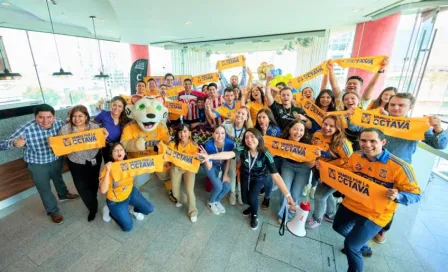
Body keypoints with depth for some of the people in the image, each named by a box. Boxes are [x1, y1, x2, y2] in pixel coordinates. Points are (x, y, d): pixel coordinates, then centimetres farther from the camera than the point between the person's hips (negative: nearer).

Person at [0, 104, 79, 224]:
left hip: (56, 160, 3)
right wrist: (14, 143, -46)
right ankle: (53, 211, 38)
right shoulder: (26, 129, -28)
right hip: (37, 164, -3)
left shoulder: (59, 122, -18)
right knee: (44, 189, 15)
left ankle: (63, 194, 60)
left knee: (58, 179, 31)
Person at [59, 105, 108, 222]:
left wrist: (104, 137, -27)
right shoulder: (65, 129, -13)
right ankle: (93, 208, 27)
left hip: (94, 160, 1)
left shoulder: (94, 127, -11)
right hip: (76, 163, 0)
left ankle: (92, 203, 51)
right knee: (81, 186, 4)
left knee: (93, 183, 20)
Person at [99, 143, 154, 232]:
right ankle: (111, 212, 23)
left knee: (149, 209, -1)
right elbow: (103, 190, -34)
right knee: (128, 227, 0)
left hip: (131, 192, 4)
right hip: (116, 201, -4)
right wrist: (107, 171, -40)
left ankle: (135, 211, 31)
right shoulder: (108, 168, -26)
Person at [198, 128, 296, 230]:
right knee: (245, 199, 0)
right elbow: (229, 154, -48)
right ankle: (253, 206, 38)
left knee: (252, 197, -18)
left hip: (258, 178, -2)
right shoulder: (242, 149, -30)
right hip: (245, 176, 2)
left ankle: (254, 215, 16)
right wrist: (209, 156, -66)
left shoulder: (265, 154, -32)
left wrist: (287, 195, -42)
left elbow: (275, 176, -35)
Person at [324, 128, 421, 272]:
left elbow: (415, 195, -16)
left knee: (350, 245, -3)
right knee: (339, 227, 27)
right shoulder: (355, 156, -10)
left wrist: (397, 196, -37)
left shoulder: (399, 166, -24)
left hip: (375, 214, -5)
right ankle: (362, 247, 56)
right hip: (350, 204, 6)